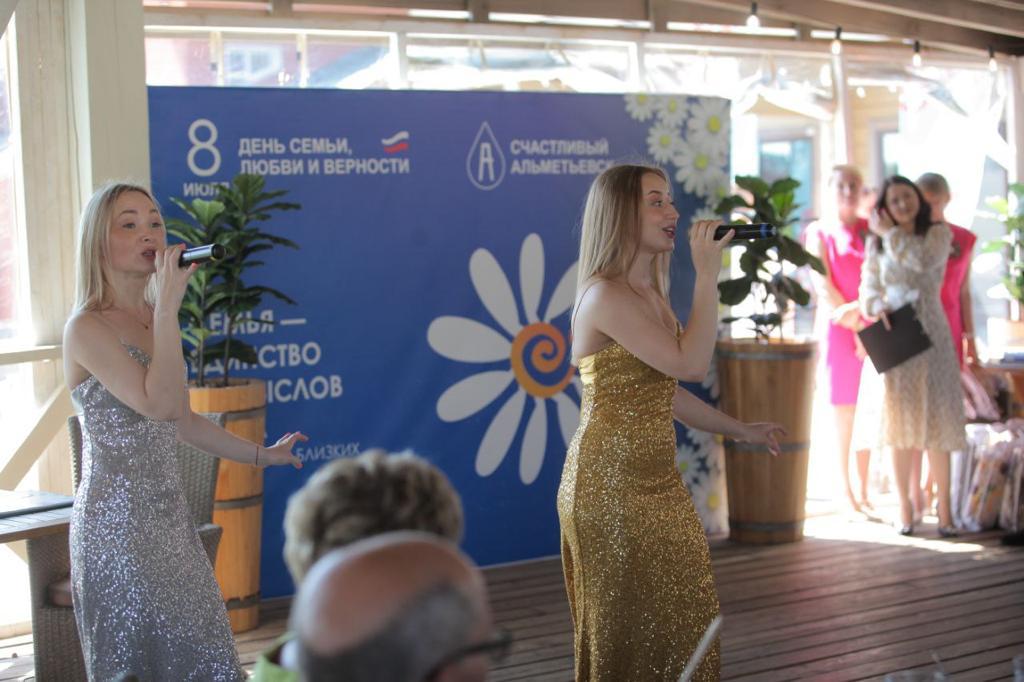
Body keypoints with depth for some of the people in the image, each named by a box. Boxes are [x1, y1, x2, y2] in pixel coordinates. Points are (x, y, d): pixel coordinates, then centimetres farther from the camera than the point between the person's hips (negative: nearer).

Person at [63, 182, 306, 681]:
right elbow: (160, 405, -26)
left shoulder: (154, 320, 10)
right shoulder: (87, 329, -14)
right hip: (118, 521, -8)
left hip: (168, 515, 8)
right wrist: (169, 306, -25)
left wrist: (260, 455, 25)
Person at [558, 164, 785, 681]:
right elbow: (690, 364, -23)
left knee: (678, 624, 11)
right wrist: (707, 274, -17)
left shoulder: (650, 294, 13)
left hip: (652, 479, 9)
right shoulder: (605, 295, -17)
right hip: (611, 483, -9)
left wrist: (739, 430, 21)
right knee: (631, 631, 1)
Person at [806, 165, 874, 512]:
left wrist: (860, 310, -14)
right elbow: (823, 285, -3)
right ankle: (845, 493, 3)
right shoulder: (820, 233, 6)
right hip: (839, 328, -2)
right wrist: (853, 323, -11)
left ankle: (863, 492, 8)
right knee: (843, 414, -2)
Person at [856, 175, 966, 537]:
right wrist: (877, 307, -16)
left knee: (935, 423, -3)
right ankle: (905, 507, 9)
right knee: (899, 423, 2)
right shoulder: (876, 242, 10)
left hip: (929, 334, -2)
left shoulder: (938, 233, 4)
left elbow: (923, 260, -16)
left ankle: (944, 508, 3)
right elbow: (868, 286, 6)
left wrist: (890, 233, -5)